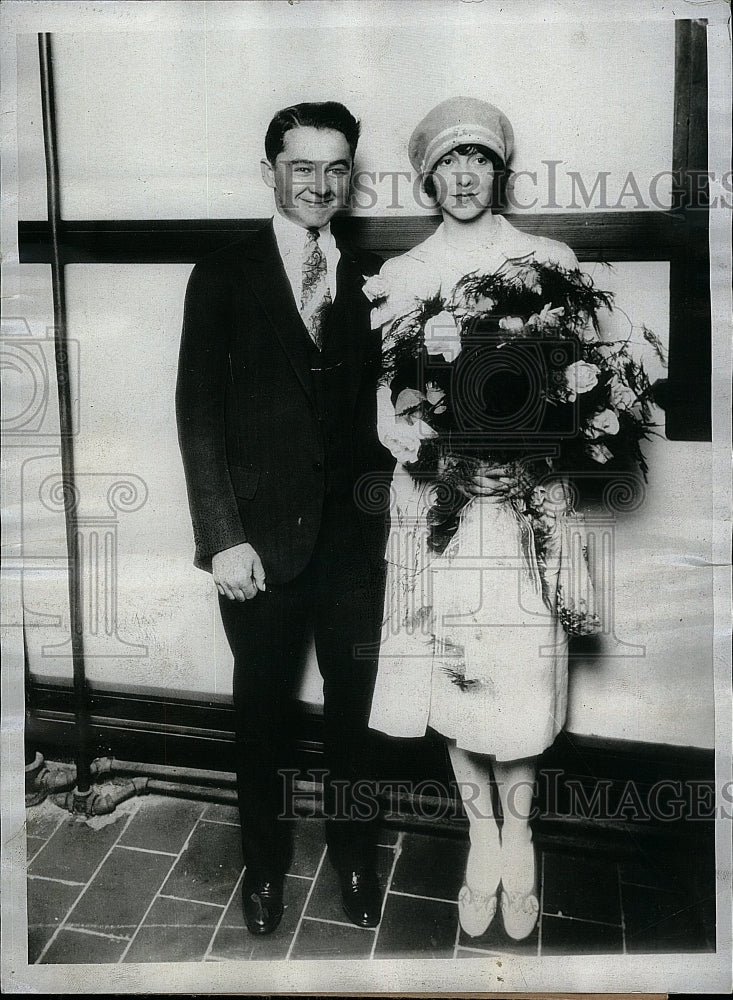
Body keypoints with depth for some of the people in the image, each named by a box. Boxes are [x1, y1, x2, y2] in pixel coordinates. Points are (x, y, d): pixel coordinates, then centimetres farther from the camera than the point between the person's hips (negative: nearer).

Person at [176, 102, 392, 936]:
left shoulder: (374, 277, 6)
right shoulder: (222, 276, -1)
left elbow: (390, 399, 5)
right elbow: (199, 413, -5)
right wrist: (223, 539, -12)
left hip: (355, 534, 2)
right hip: (262, 537, -1)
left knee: (352, 705, 15)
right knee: (262, 710, 14)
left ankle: (353, 851, 38)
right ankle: (265, 859, 37)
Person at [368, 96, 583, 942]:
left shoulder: (551, 262, 5)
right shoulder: (399, 277, 8)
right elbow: (387, 411, 3)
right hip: (437, 498, 1)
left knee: (520, 682, 0)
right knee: (452, 679, 7)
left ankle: (517, 834, 26)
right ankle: (482, 838, 28)